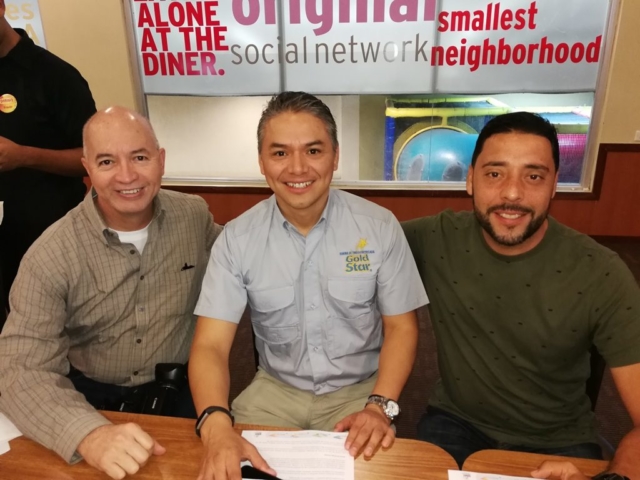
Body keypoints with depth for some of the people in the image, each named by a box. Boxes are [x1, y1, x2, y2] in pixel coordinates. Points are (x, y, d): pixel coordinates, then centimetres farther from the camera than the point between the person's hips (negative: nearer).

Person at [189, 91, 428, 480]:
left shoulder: (380, 227, -11)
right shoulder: (237, 238, -10)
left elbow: (401, 327, -5)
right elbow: (211, 344, -13)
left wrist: (380, 405, -19)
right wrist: (216, 425, -31)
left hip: (359, 390, 0)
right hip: (276, 390, 1)